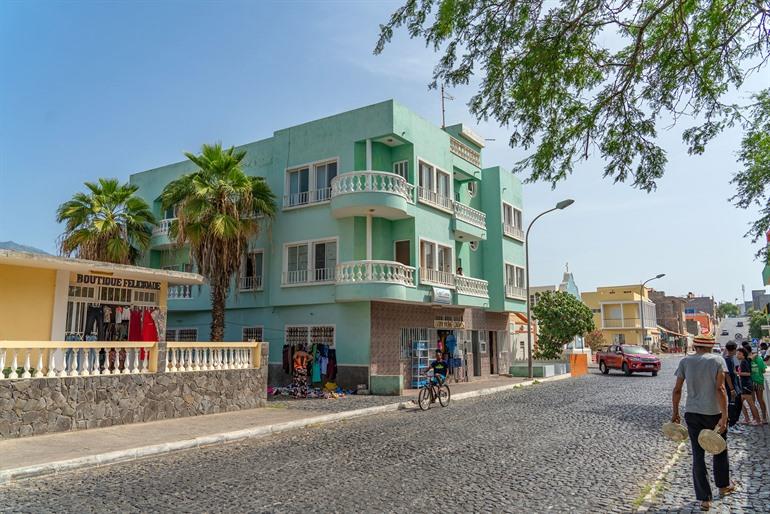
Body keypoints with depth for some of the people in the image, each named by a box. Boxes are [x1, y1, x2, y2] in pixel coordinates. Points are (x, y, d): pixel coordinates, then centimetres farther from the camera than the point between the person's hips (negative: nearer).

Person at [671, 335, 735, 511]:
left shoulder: (685, 361, 0)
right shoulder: (717, 359, -7)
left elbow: (677, 390, 0)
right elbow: (720, 389, -15)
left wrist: (675, 412, 10)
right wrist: (724, 417, -15)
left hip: (692, 413, 1)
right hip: (714, 413, -1)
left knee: (698, 455, 8)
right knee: (720, 450, 22)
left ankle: (704, 499, 11)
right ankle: (723, 486, 42)